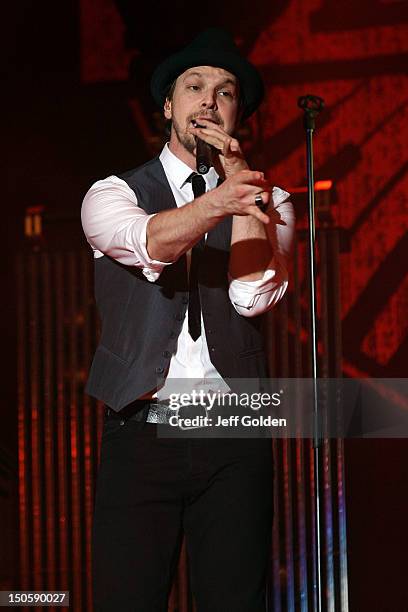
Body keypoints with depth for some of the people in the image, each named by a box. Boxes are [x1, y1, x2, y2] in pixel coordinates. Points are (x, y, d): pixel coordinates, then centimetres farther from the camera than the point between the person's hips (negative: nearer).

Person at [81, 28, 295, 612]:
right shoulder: (114, 193, 7)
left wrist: (239, 173, -8)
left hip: (234, 443, 1)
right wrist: (216, 203, -38)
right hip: (140, 435, -1)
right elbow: (150, 243, -18)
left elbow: (254, 294, -8)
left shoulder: (269, 202, 12)